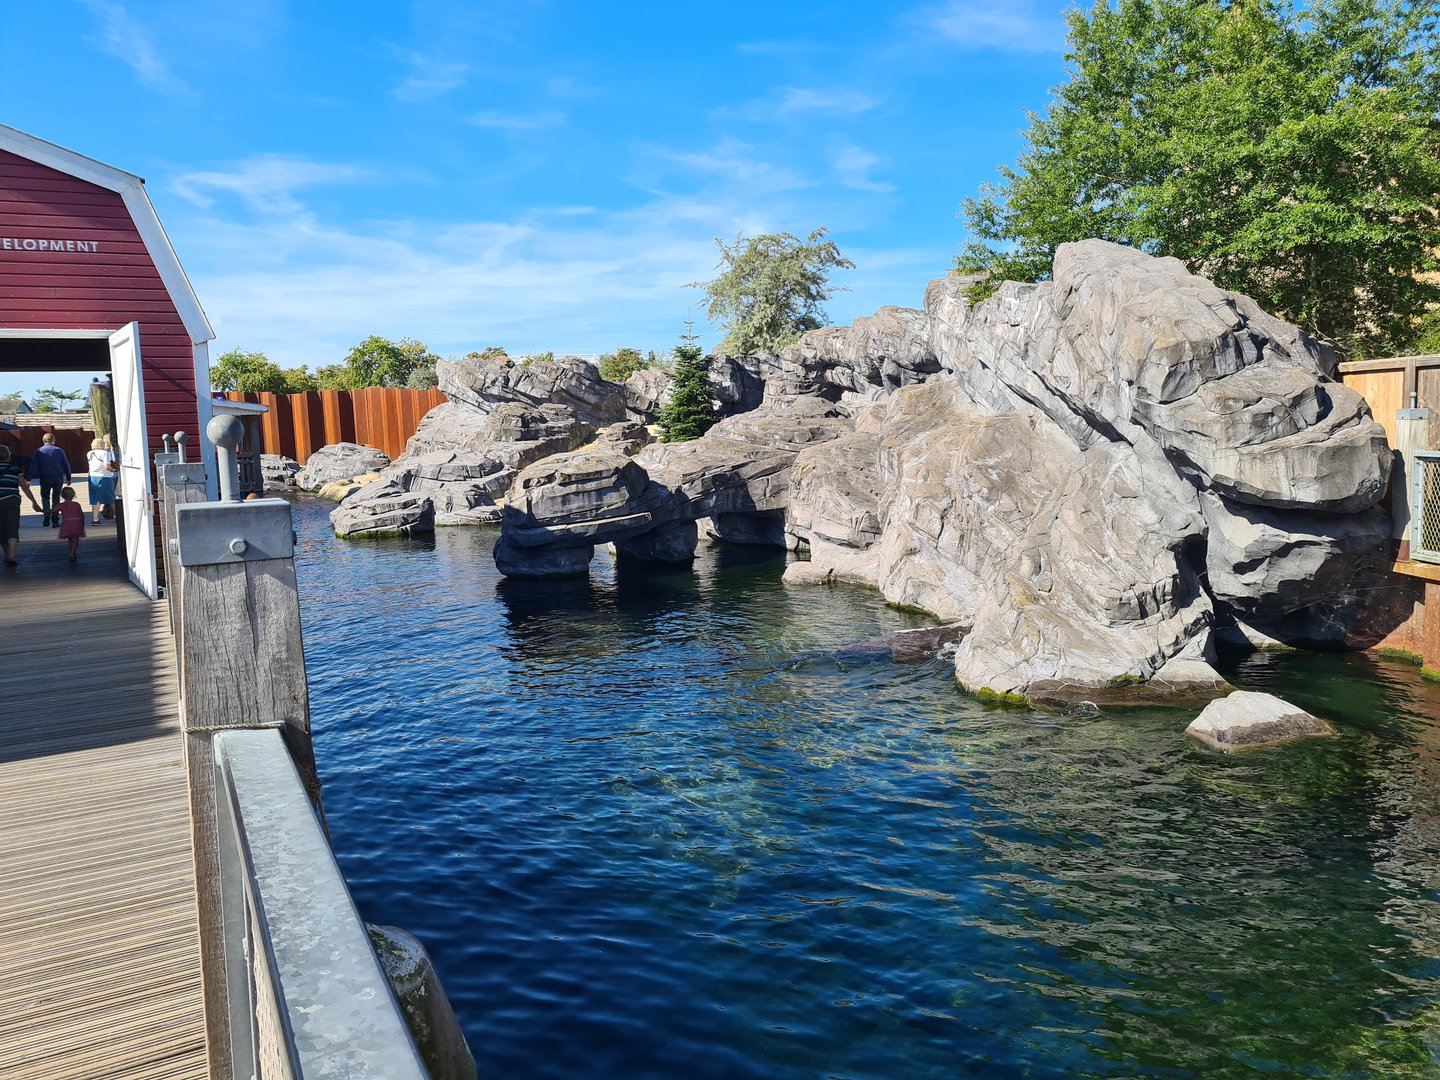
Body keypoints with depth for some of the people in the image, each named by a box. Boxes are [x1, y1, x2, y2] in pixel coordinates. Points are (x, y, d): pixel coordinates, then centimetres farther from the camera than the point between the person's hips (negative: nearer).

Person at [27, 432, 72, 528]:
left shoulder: (39, 452, 1)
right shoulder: (59, 451, 2)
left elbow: (33, 466, -4)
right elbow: (66, 465, 3)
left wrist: (30, 479, -5)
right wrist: (68, 478, 9)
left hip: (45, 479, 0)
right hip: (58, 478, 0)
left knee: (45, 497, 16)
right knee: (56, 499, 9)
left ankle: (46, 517, 0)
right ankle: (55, 521, 5)